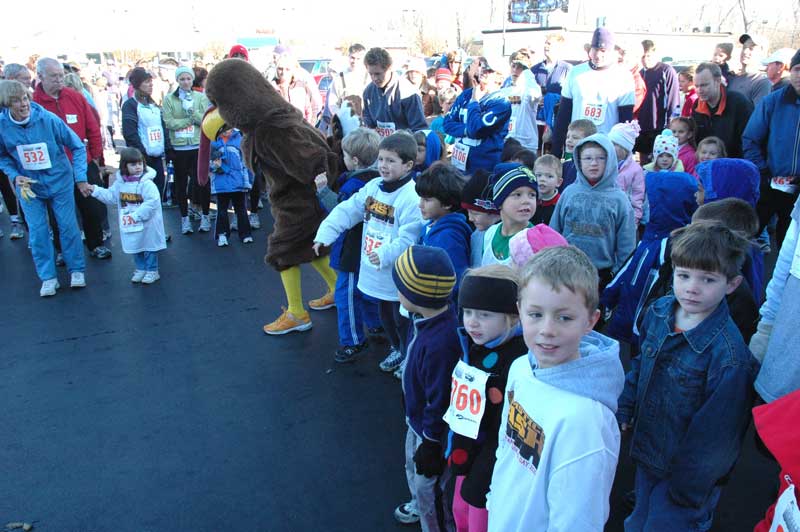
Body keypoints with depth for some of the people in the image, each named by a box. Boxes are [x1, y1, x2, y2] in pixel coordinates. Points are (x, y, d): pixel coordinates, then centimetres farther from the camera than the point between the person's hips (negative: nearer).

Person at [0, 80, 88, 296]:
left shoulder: (48, 119, -17)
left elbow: (77, 146, -8)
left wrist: (80, 177, -12)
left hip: (59, 182, -1)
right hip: (28, 186, 1)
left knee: (68, 226, 5)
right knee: (37, 232, 2)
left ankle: (77, 270, 21)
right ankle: (48, 277, 14)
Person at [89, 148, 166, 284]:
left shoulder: (146, 183, -18)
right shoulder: (119, 183, 2)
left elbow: (152, 202, -25)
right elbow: (110, 197, 14)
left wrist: (137, 215, -24)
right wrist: (96, 190, 5)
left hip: (147, 225, -6)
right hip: (131, 226, 6)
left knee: (149, 247, 6)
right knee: (135, 248, 17)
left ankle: (152, 271, 19)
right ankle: (141, 269, 32)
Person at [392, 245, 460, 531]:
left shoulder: (440, 342, -41)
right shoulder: (429, 316, -12)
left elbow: (440, 402, -30)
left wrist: (430, 444, -16)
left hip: (432, 430, -9)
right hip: (417, 418, 9)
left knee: (427, 484, 14)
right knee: (414, 468, 33)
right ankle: (420, 506, 61)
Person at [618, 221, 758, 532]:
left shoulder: (729, 356, -28)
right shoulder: (659, 312, -9)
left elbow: (715, 435, -21)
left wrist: (687, 491, -13)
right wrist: (624, 409, 9)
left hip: (684, 469, -6)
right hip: (646, 453, 6)